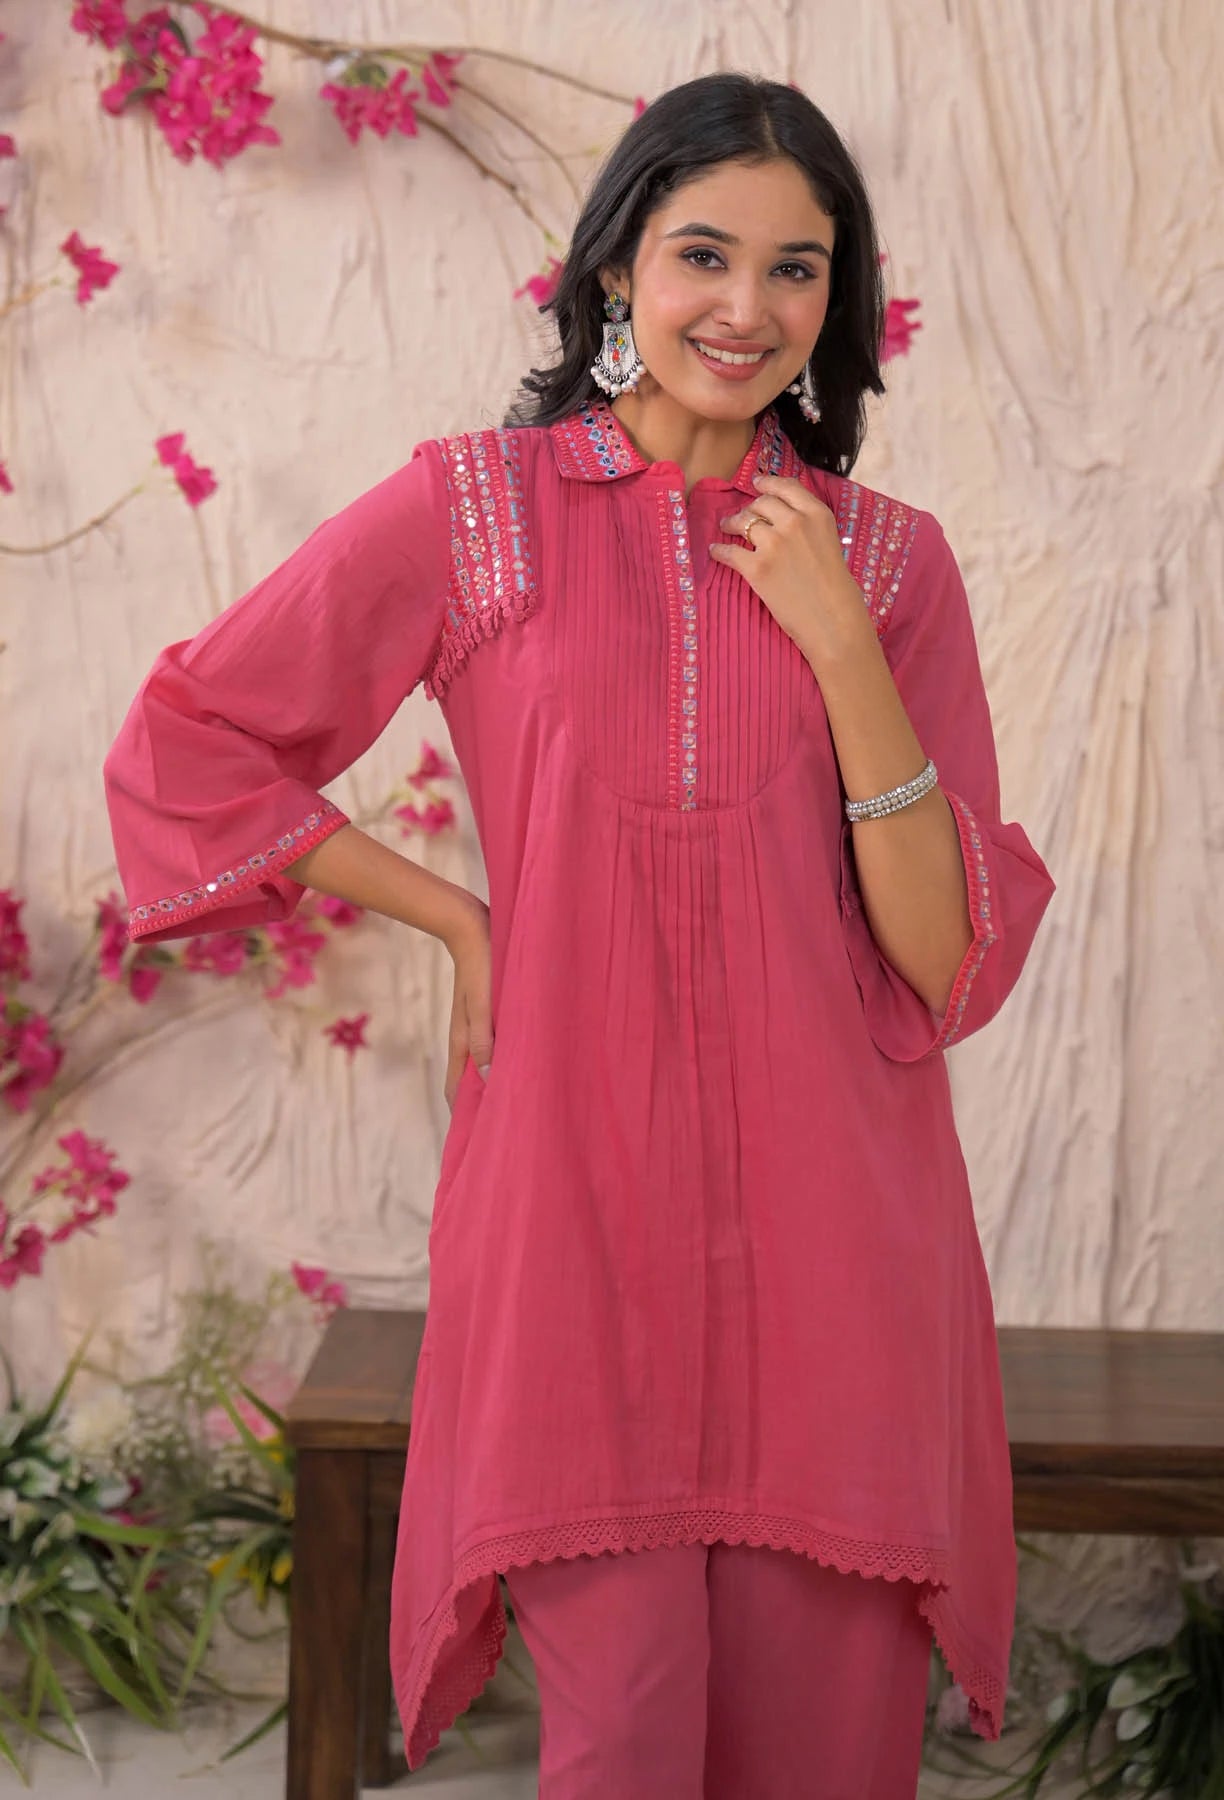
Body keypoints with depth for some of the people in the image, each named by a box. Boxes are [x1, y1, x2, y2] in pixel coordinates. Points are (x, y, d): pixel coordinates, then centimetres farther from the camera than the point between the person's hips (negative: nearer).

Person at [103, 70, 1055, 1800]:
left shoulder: (890, 561, 6)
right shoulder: (471, 511, 1)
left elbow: (951, 966, -1)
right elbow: (185, 752, 7)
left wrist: (836, 642, -9)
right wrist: (464, 920, 2)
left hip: (832, 1247, 2)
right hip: (578, 1219, -2)